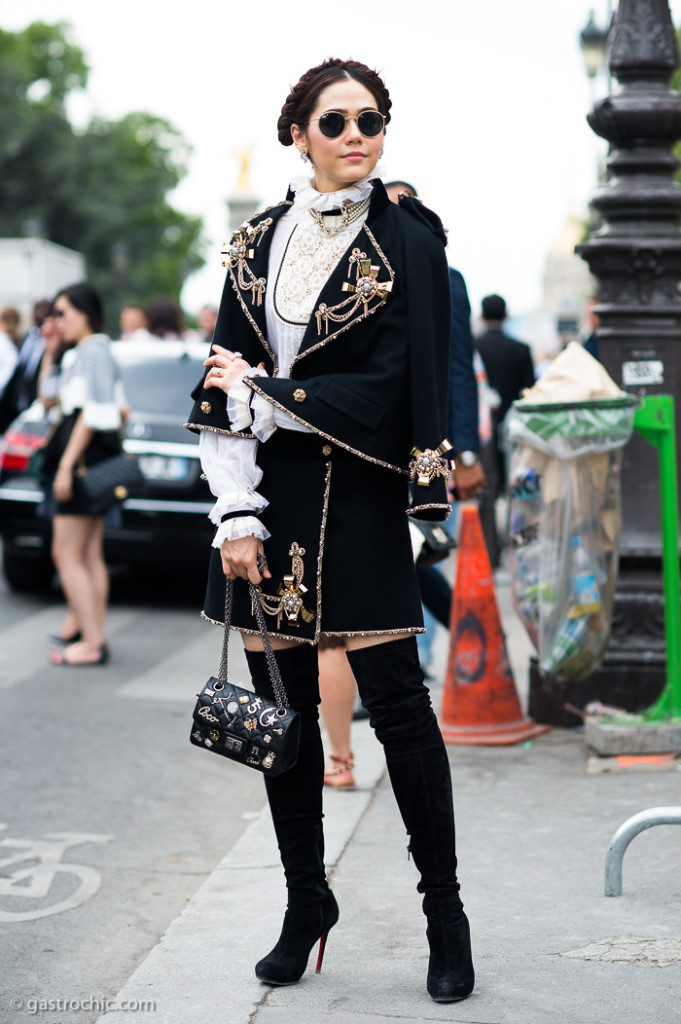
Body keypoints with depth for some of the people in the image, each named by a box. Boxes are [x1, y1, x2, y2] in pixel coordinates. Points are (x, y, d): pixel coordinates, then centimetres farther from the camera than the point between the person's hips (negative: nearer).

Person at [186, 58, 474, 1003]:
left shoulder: (407, 237, -1)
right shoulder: (258, 243, 10)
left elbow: (392, 385, -9)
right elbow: (225, 386, 5)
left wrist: (261, 391, -5)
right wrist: (236, 515, -5)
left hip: (358, 496, -4)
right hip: (269, 492, 4)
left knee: (395, 698, -4)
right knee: (282, 702, 7)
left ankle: (444, 909, 9)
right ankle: (306, 901, 22)